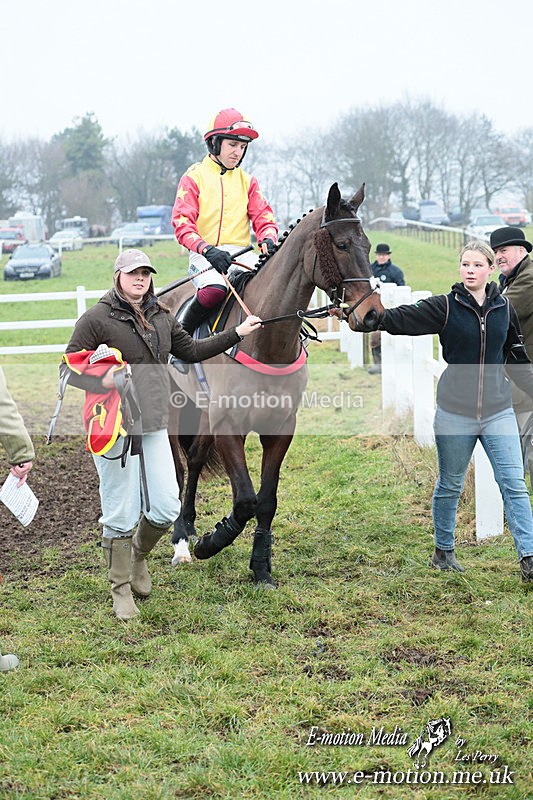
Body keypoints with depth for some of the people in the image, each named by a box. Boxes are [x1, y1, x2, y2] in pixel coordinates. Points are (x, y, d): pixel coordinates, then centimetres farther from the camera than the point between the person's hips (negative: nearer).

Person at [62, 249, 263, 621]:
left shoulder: (161, 317, 12)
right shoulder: (98, 318, -6)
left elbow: (192, 351, 22)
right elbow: (69, 366, -6)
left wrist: (237, 333, 19)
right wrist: (102, 382, -24)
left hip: (154, 425, 6)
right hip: (115, 424, -6)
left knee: (167, 508, 4)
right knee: (122, 513, 1)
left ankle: (138, 556, 34)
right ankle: (121, 590, 17)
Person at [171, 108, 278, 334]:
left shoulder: (247, 181, 17)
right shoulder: (194, 177, 4)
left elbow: (263, 217, 12)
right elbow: (182, 224, -6)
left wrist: (267, 239, -14)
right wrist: (207, 249, -24)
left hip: (241, 253, 4)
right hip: (204, 255, -4)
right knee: (215, 289, -35)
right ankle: (182, 333, -12)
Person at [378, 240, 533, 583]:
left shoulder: (504, 307, 4)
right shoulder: (446, 307, -6)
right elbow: (399, 319, -15)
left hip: (498, 410, 2)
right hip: (455, 411, -2)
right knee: (450, 486, 12)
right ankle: (444, 551, 29)